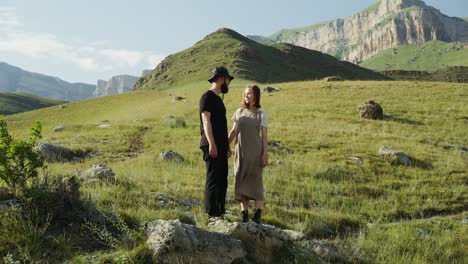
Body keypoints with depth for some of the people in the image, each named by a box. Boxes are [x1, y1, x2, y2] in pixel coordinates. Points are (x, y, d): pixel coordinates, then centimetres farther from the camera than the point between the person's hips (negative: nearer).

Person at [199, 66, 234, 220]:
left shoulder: (217, 99, 22)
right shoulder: (207, 97, -6)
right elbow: (206, 121, -15)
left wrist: (226, 145, 21)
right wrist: (211, 144, -21)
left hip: (221, 146, 10)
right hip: (212, 146, -9)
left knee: (222, 180, 11)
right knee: (213, 180, -8)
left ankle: (220, 212, 17)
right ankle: (212, 214, -5)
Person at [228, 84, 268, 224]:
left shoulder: (261, 114, -1)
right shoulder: (239, 112, 8)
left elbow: (264, 136, -3)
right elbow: (233, 131, 13)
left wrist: (265, 154, -9)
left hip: (255, 152, -3)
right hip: (240, 151, 4)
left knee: (255, 181, -1)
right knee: (241, 181, 3)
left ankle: (258, 215, 3)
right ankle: (244, 215, 10)